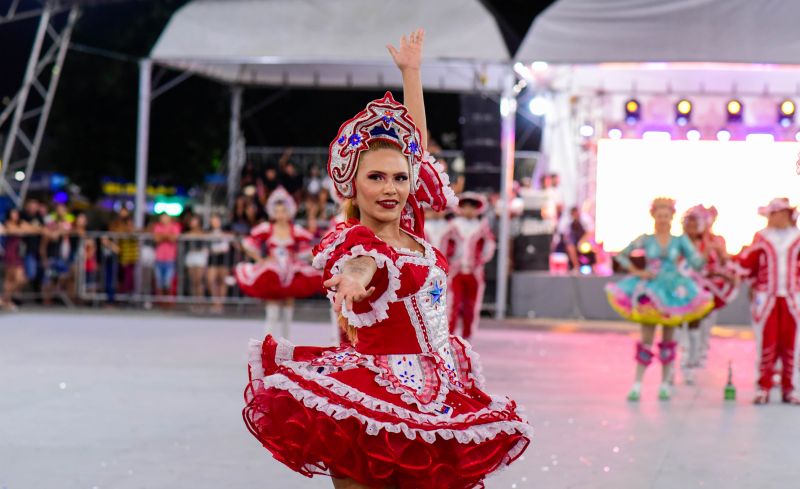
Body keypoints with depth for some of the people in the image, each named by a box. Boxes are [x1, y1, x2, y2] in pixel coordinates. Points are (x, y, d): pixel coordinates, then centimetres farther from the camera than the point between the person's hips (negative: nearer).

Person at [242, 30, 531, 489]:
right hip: (378, 391, -7)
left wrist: (411, 71, 27)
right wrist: (354, 280, -59)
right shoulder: (352, 240, -9)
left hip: (435, 394, 7)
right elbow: (359, 262, -35)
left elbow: (416, 145, 22)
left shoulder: (409, 226, 11)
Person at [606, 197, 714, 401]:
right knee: (647, 338, -3)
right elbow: (621, 256, 6)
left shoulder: (680, 240, 2)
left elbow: (696, 262, -7)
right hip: (650, 290, -1)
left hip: (674, 292, 1)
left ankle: (665, 384, 16)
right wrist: (638, 272, -5)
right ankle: (638, 383, 0)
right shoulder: (645, 240, 1)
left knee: (668, 339, 8)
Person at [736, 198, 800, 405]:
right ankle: (763, 389, 4)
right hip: (766, 299, -1)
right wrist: (753, 284, 0)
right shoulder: (761, 238, 1)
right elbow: (746, 263, 3)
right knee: (766, 344, -1)